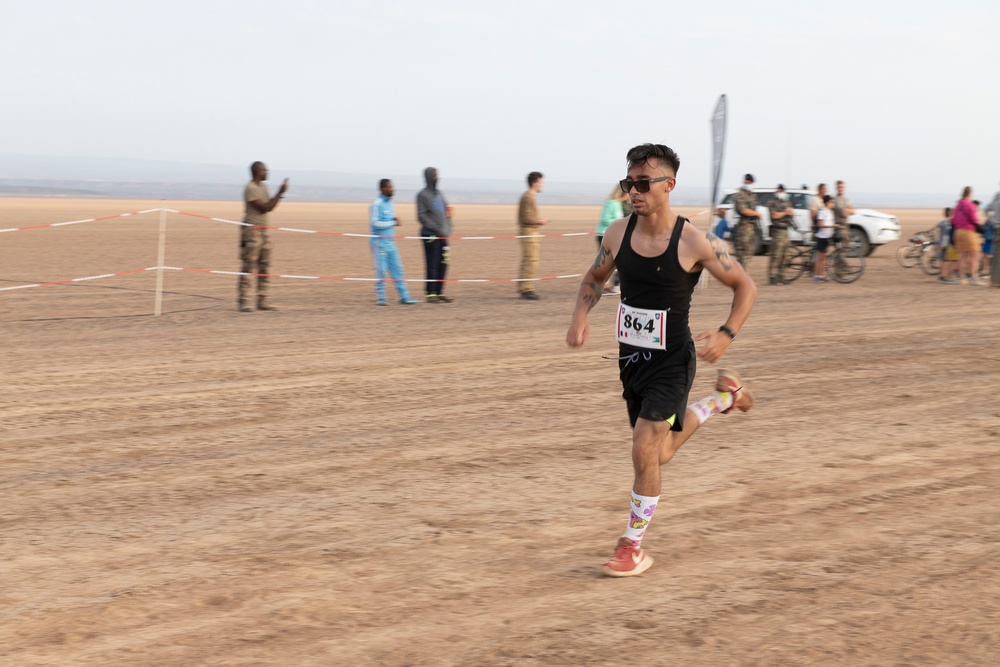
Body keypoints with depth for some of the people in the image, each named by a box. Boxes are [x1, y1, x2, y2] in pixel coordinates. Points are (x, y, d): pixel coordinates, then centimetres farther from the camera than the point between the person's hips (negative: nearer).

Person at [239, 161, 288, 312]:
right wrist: (280, 193, -16)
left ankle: (262, 301, 12)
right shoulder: (250, 189, -14)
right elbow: (263, 208, -17)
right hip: (251, 231, -9)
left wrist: (280, 194, 2)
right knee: (248, 267, -9)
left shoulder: (263, 187, 15)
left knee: (264, 267, 8)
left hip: (263, 230, 9)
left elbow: (269, 207, 15)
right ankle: (243, 302, -8)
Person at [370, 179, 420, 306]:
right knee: (381, 270, -4)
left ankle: (404, 296, 6)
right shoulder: (377, 204, -13)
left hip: (390, 242, 8)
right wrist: (393, 223, -13)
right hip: (380, 242, -8)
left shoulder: (389, 203, 12)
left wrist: (395, 219, -2)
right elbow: (375, 223, -18)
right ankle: (381, 298, 4)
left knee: (397, 269, 5)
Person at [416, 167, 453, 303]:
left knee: (443, 264, 6)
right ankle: (431, 294, -2)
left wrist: (447, 228, 6)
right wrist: (436, 229, -17)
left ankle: (439, 292, 13)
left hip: (443, 235, 7)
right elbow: (421, 215, -11)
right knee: (432, 265, -6)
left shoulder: (439, 193, 17)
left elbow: (446, 211, 20)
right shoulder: (422, 195, -4)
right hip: (430, 235, -7)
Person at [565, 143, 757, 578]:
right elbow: (595, 278, 15)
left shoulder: (695, 243, -17)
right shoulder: (618, 234, -4)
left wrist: (727, 334, -19)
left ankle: (634, 546, 4)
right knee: (658, 454, 19)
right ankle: (724, 398, 43)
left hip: (671, 362, -6)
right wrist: (580, 316, -4)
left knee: (645, 452, -14)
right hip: (631, 358, 6)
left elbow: (745, 287, -5)